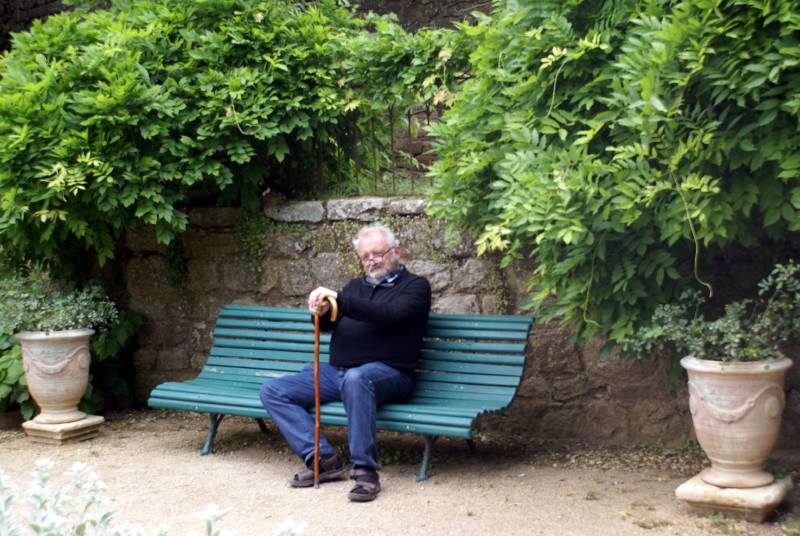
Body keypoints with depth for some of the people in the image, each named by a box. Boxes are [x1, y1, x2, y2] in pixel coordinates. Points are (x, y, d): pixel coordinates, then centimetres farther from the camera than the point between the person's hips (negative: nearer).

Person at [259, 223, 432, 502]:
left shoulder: (415, 286, 4)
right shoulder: (356, 286, 24)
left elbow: (388, 314, -16)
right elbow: (329, 324, 12)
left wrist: (339, 299, -23)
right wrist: (321, 313, -12)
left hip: (387, 373, -7)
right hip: (336, 372, 7)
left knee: (356, 378, -42)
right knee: (273, 391, -8)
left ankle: (365, 469, -35)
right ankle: (323, 459, -15)